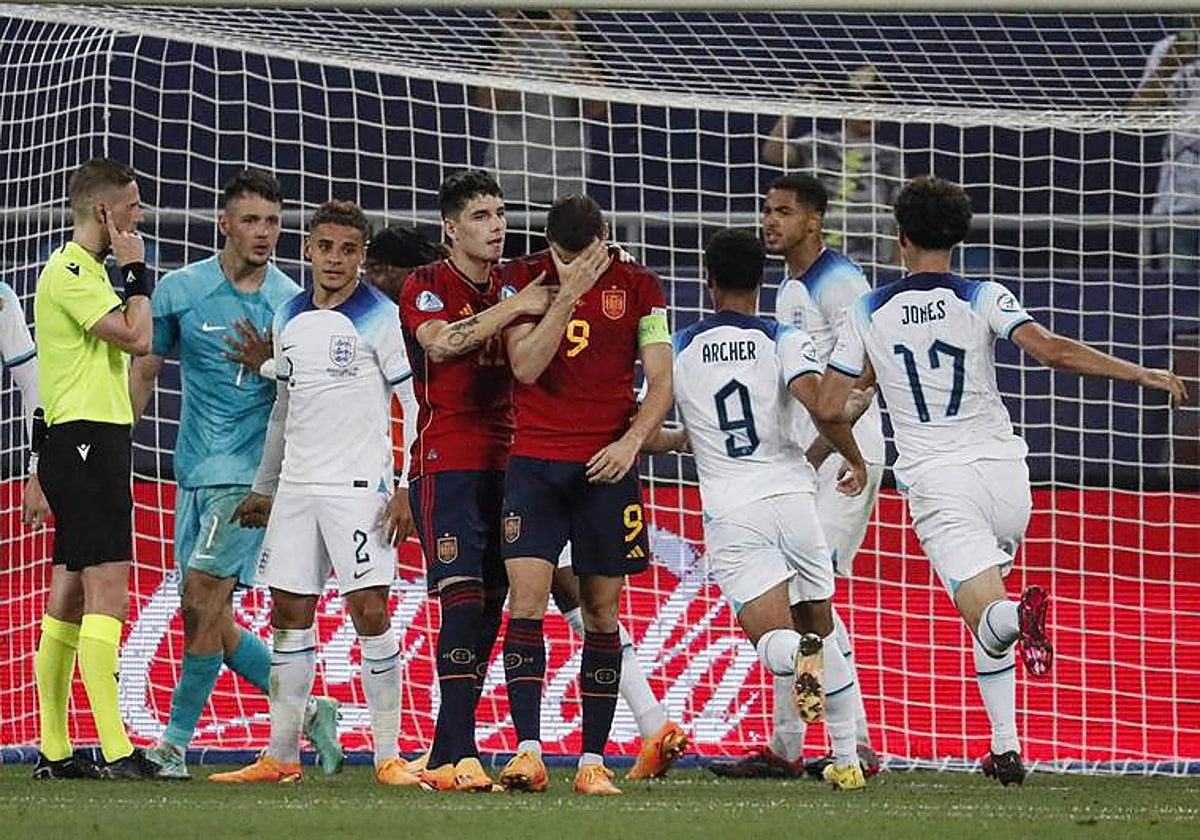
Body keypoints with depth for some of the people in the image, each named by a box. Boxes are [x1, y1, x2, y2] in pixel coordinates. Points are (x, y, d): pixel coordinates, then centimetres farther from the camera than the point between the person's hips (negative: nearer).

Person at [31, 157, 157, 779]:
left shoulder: (85, 271, 20)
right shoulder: (71, 272, -13)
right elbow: (137, 338, -20)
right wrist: (138, 273, -9)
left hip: (93, 442, 11)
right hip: (85, 441, -11)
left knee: (70, 597, 10)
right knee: (107, 592, -14)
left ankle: (53, 751, 12)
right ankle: (116, 751, -19)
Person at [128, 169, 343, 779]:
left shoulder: (291, 302, 0)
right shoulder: (179, 290, 6)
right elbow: (145, 369, 16)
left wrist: (269, 364, -17)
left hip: (251, 471, -4)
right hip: (193, 471, 4)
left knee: (203, 598, -14)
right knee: (207, 619, 4)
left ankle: (175, 741, -8)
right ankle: (307, 710, 18)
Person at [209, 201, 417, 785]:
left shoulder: (381, 319, -5)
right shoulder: (290, 319, 13)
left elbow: (418, 404, -7)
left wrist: (406, 490, -14)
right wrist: (263, 488, 21)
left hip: (359, 487, -6)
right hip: (296, 486, 6)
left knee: (370, 613, -9)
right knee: (289, 615, 6)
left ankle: (389, 756, -5)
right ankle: (282, 755, 12)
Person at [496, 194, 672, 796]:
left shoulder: (637, 287, 3)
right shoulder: (524, 279, 2)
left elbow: (660, 381, 2)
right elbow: (525, 367, -9)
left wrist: (632, 441, -14)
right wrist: (566, 294, -17)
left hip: (605, 467, 0)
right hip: (534, 461, 0)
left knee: (601, 610, 3)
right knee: (525, 598, -12)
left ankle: (593, 761, 7)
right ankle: (528, 751, -14)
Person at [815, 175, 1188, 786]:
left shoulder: (867, 314, 3)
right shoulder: (982, 299, 0)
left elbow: (828, 408, 4)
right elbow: (1051, 351, -15)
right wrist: (1141, 374, -9)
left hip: (936, 481, -1)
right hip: (1004, 470, 1)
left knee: (988, 620, -13)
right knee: (992, 627, 21)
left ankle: (1017, 614, -49)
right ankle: (1005, 749, 12)